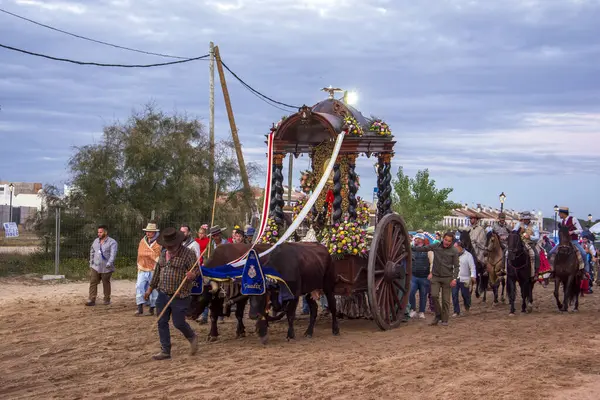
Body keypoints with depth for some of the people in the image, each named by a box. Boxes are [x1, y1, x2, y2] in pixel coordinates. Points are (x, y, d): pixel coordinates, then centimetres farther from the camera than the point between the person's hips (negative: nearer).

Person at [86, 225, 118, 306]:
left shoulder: (112, 242, -9)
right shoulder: (96, 241, 11)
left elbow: (113, 254, -18)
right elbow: (92, 251, 24)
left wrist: (109, 263, -29)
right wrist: (91, 261, 15)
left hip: (106, 268, -5)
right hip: (95, 267, 5)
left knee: (106, 284, 6)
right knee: (93, 282, -3)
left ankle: (107, 300, 20)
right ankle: (91, 300, -3)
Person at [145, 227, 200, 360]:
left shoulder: (188, 253, -11)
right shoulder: (163, 253, 10)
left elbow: (197, 270, -14)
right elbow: (157, 272, 19)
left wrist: (192, 275, -37)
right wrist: (150, 288, 22)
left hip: (180, 296, -6)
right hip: (163, 294, 6)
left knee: (178, 323, -1)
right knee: (162, 322, 5)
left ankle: (192, 337, 29)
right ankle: (165, 351, 14)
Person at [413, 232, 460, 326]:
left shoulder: (454, 251, -2)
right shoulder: (436, 247, 3)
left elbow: (456, 266, -1)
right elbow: (423, 248, 10)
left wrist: (454, 278, -11)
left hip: (447, 278, -1)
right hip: (435, 277, 2)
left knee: (445, 300, 1)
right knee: (434, 295, -11)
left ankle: (445, 319, 13)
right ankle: (438, 315, 10)